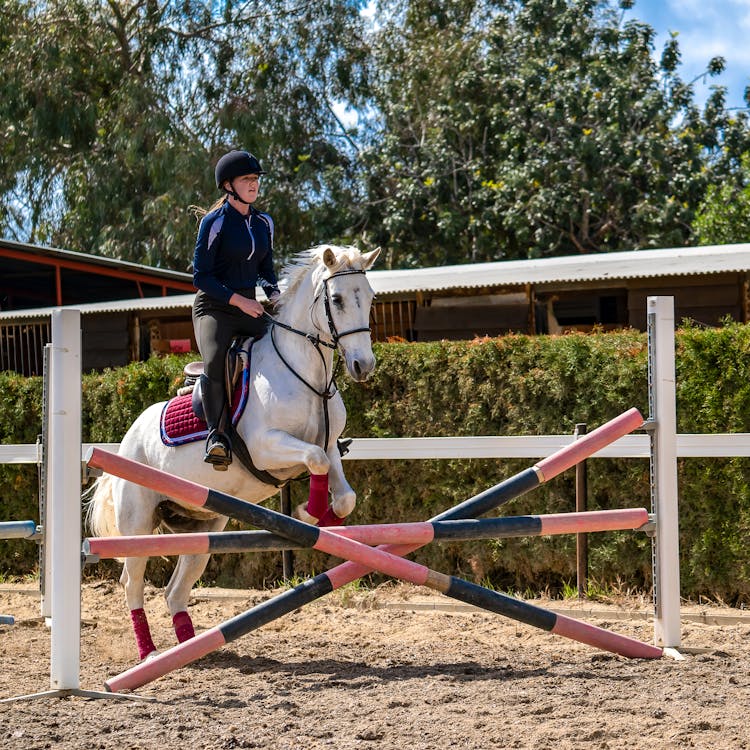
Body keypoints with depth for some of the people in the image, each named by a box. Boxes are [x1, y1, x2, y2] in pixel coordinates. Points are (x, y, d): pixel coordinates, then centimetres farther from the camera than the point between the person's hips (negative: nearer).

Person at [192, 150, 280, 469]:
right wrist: (239, 301, -19)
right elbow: (201, 277, -9)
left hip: (250, 309, 6)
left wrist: (273, 294, 1)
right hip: (214, 308, -6)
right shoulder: (215, 221, -6)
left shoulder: (264, 223, 13)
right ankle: (218, 435, -38)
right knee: (214, 359, -33)